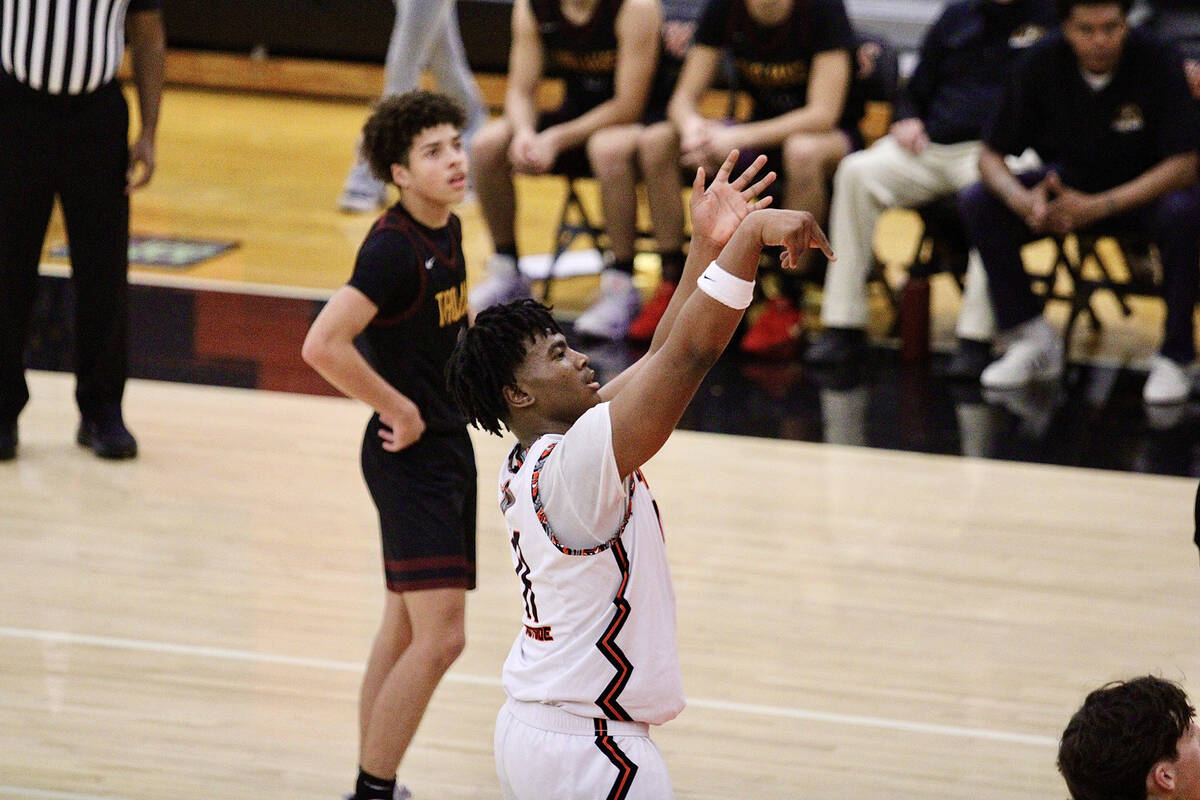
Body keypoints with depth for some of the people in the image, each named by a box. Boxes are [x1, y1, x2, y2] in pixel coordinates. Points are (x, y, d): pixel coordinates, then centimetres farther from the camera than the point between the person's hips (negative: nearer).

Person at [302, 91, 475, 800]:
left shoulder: (449, 230, 6)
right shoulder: (393, 248, -21)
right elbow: (323, 345, -29)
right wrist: (400, 410, -20)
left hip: (450, 448, 9)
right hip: (411, 457, -9)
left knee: (407, 627, 15)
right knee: (440, 636, -13)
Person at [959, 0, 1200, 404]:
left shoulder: (1157, 63, -22)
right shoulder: (1044, 64, -13)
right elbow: (991, 157, -8)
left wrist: (1099, 207, -34)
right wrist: (1021, 199, -32)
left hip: (1145, 189, -3)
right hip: (1069, 183, 4)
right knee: (977, 202, -18)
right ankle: (1033, 337, -8)